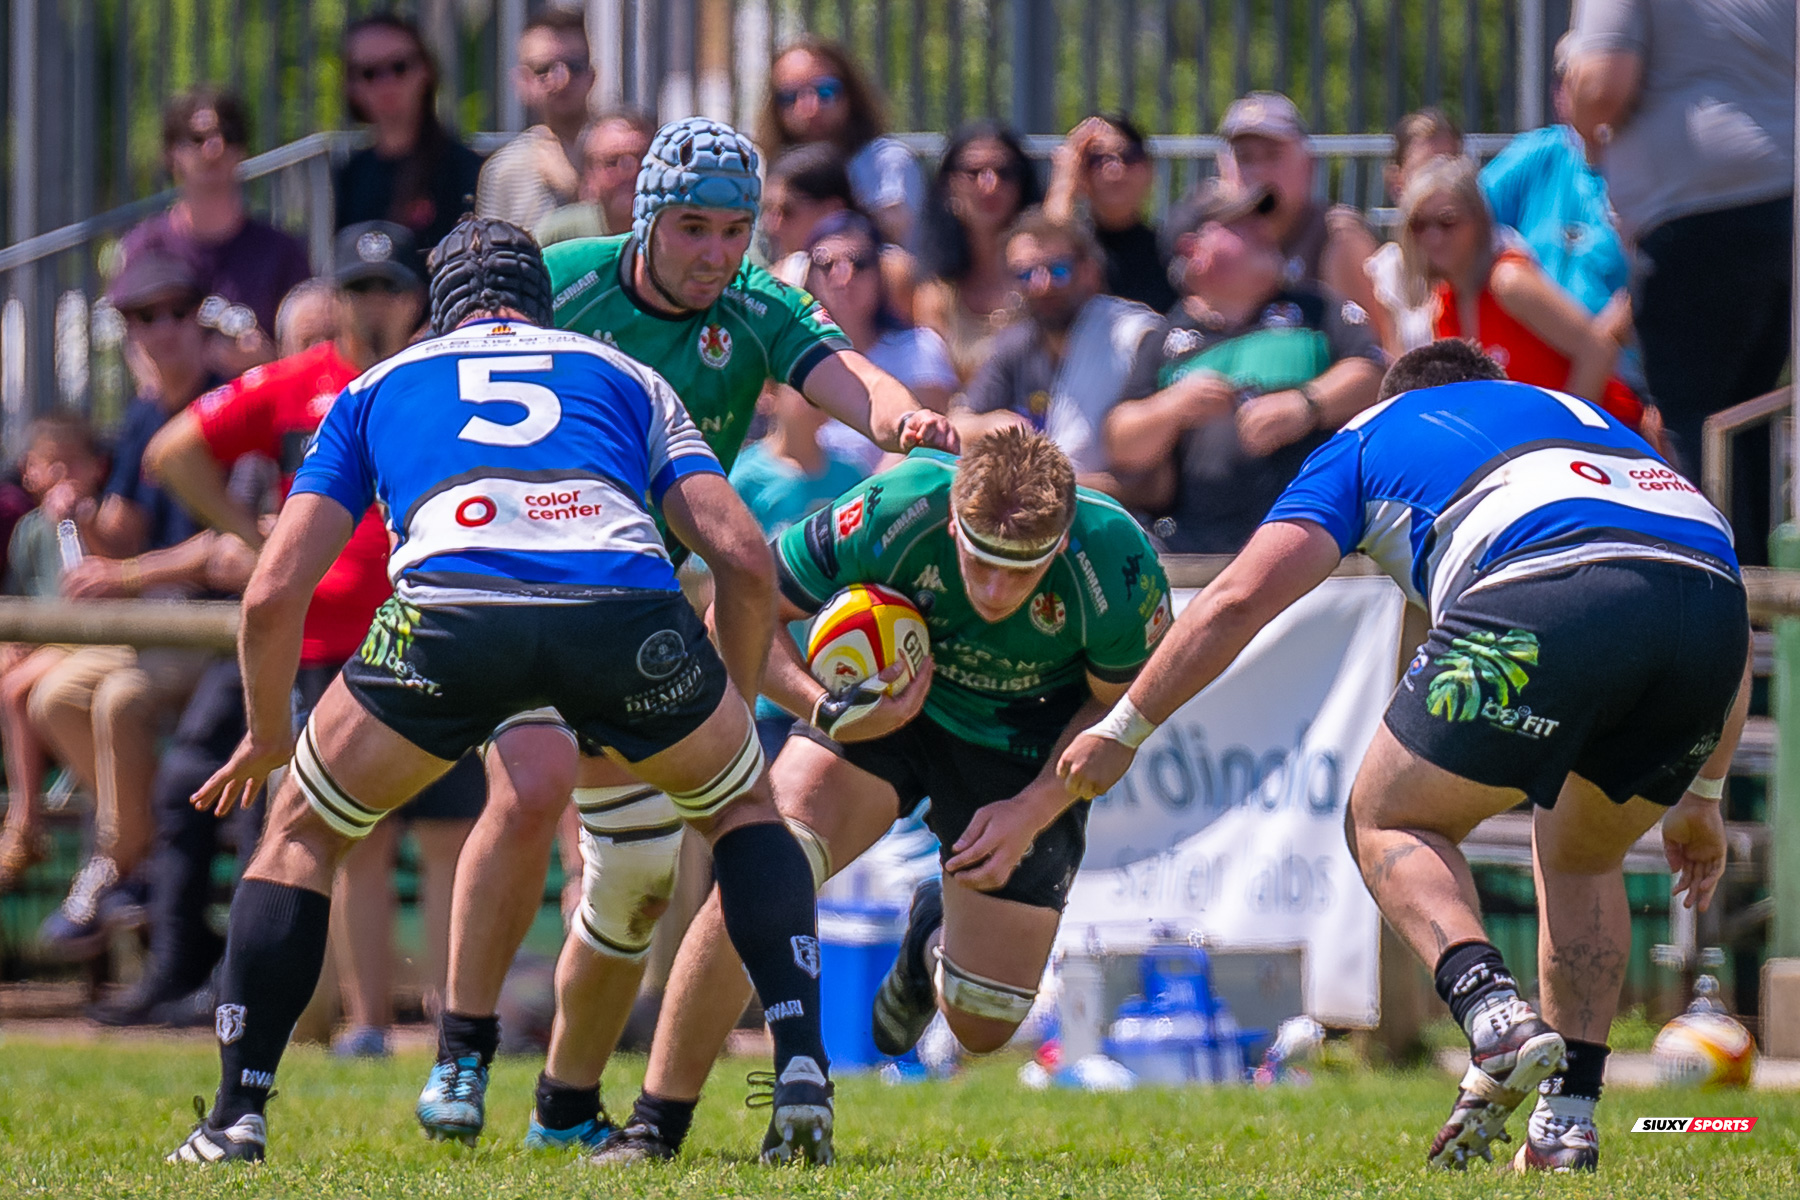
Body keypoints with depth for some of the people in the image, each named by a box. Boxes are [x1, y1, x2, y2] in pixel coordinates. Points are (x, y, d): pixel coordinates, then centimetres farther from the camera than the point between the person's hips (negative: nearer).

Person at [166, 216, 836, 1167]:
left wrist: (267, 736, 41)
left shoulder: (377, 388, 34)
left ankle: (238, 1117, 16)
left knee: (302, 830, 25)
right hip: (627, 607, 1)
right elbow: (744, 557, 22)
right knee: (742, 805, 30)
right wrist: (733, 708, 37)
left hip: (451, 608, -1)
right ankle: (802, 1081, 14)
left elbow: (274, 594, 25)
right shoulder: (629, 379, 35)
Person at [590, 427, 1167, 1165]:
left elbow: (1120, 705, -11)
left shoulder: (1116, 564, -31)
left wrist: (1031, 812, -21)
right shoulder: (889, 516, -33)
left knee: (983, 1026, -2)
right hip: (882, 702, -1)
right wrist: (825, 711, -34)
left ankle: (935, 936, 38)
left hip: (1026, 739, 1)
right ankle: (658, 1122, -14)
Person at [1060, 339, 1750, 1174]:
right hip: (1710, 596, 5)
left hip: (1543, 596, -4)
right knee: (1581, 856, 28)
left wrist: (1122, 731, 28)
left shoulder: (1372, 437, 31)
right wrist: (1700, 795, 44)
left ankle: (1493, 1012, -12)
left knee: (1388, 822, 16)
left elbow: (1241, 596, 19)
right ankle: (1567, 1127, 16)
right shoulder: (1586, 419, 42)